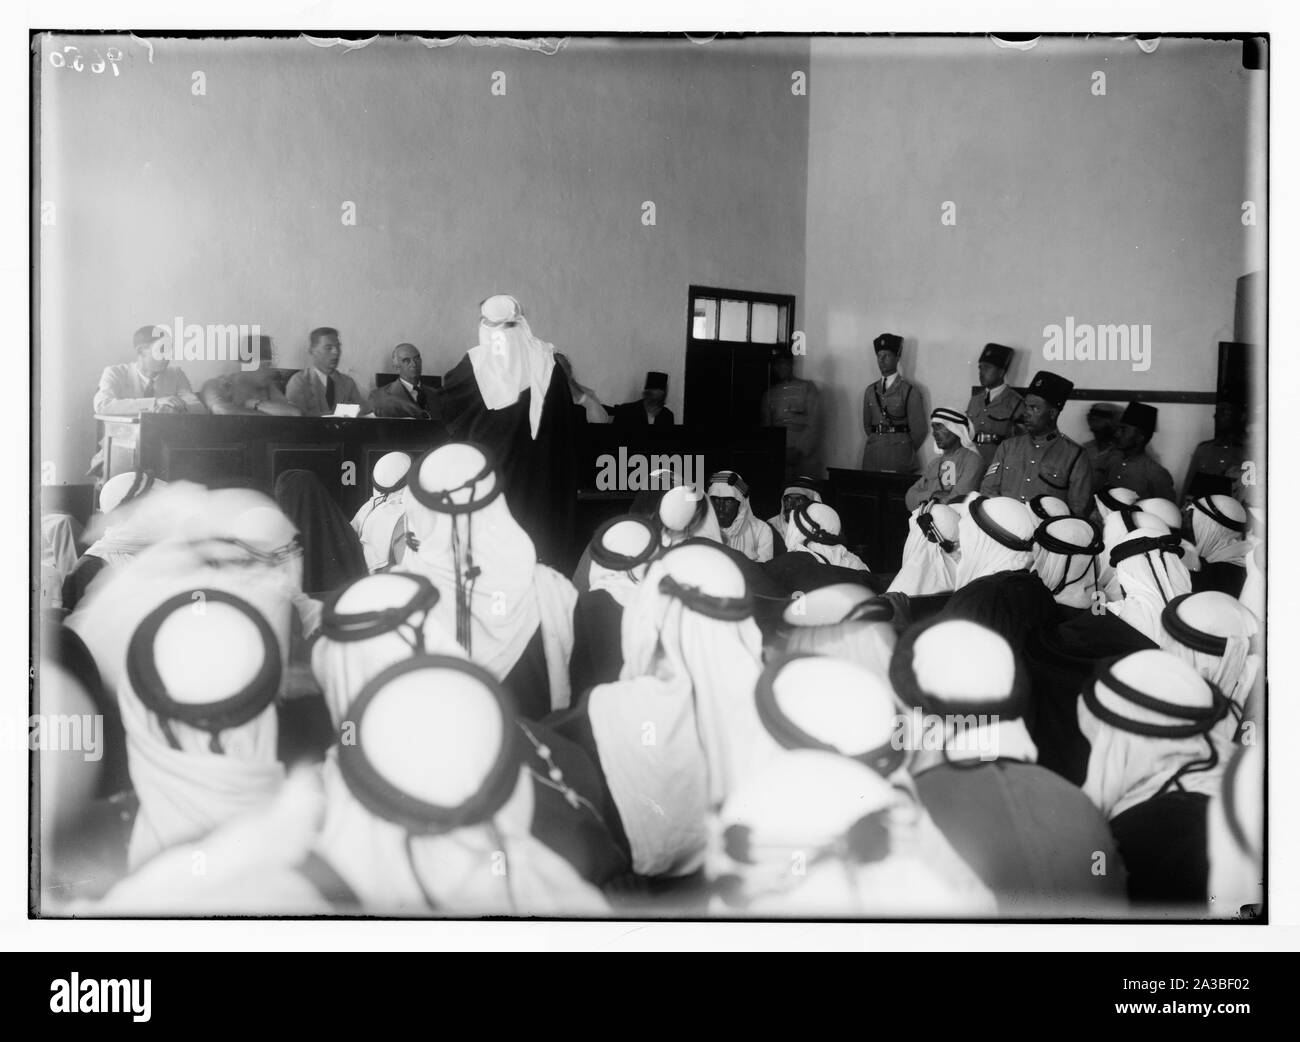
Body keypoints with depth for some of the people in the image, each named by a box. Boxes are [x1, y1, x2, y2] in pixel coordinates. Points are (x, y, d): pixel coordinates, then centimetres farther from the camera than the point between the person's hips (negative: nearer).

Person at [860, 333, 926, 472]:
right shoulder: (870, 391, 13)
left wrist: (905, 452, 8)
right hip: (872, 455, 4)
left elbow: (919, 430, 0)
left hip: (898, 456, -4)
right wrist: (877, 443, 12)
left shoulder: (910, 391, -1)